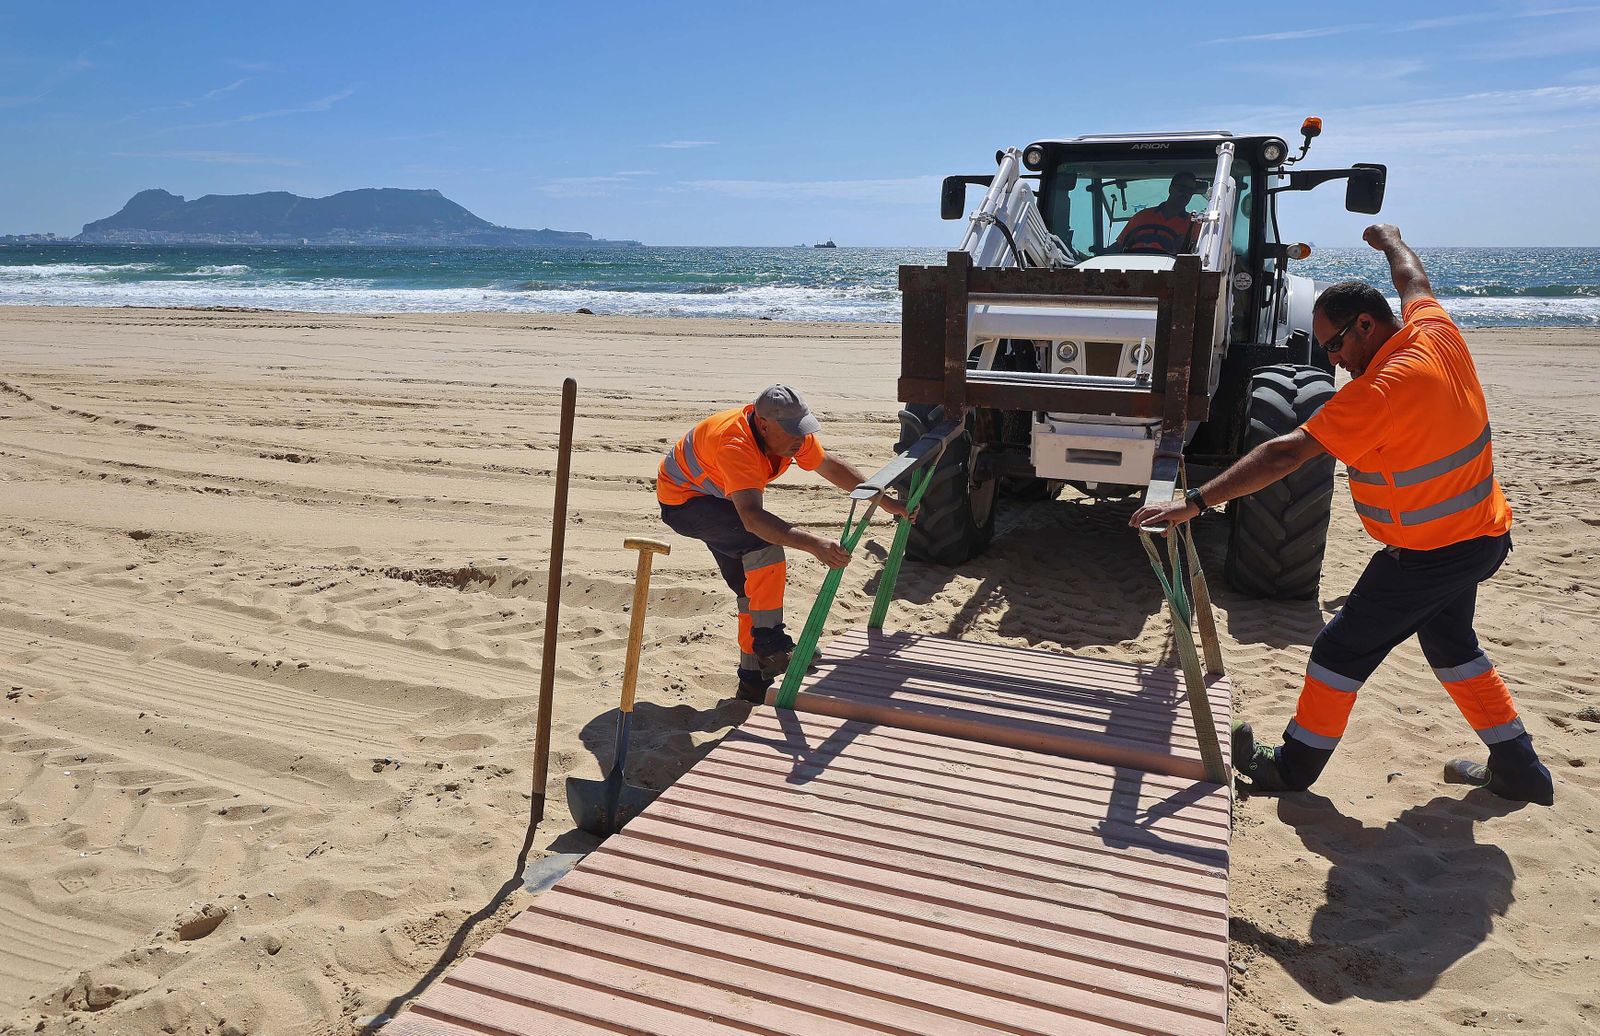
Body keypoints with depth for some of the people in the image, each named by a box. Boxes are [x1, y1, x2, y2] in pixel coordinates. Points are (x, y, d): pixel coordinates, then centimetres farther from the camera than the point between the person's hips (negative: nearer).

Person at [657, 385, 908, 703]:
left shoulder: (792, 434, -16)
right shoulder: (736, 445, -40)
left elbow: (830, 466, 1)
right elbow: (752, 517, -51)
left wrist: (884, 502, 1)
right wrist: (814, 545, -59)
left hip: (720, 498, 8)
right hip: (682, 500, -8)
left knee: (753, 586, 5)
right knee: (766, 543, -30)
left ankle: (754, 681, 16)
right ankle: (768, 641, -19)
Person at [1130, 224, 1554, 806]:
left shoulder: (1378, 391, -29)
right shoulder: (1437, 332, -5)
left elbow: (1285, 455, -36)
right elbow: (1413, 281, 19)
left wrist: (1196, 502, -38)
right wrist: (1389, 240, 40)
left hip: (1426, 555, -9)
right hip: (1482, 536, 9)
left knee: (1342, 651, 2)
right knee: (1450, 643, 26)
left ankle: (1295, 766, 15)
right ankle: (1517, 769, 35)